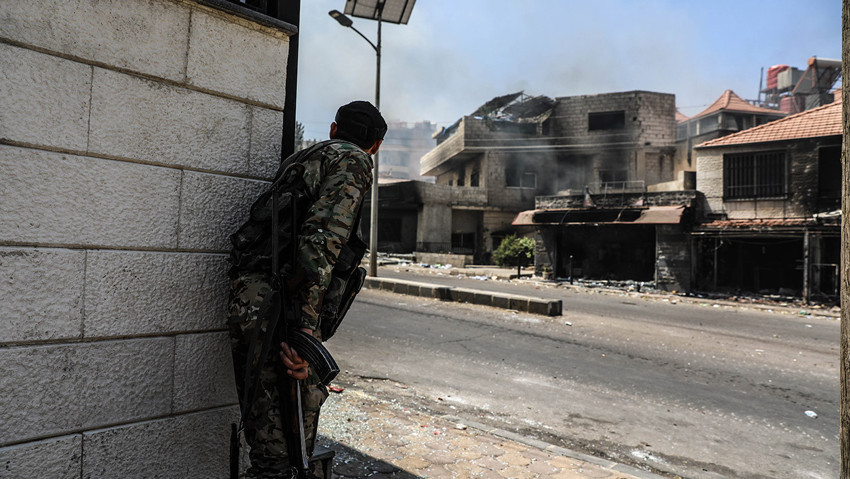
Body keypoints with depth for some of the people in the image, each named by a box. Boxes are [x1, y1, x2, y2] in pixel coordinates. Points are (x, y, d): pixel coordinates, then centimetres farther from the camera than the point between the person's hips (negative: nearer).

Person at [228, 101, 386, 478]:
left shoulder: (305, 158, 26)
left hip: (244, 301, 9)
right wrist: (307, 325, -23)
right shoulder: (352, 160, -2)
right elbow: (323, 234, -18)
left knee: (263, 428, 20)